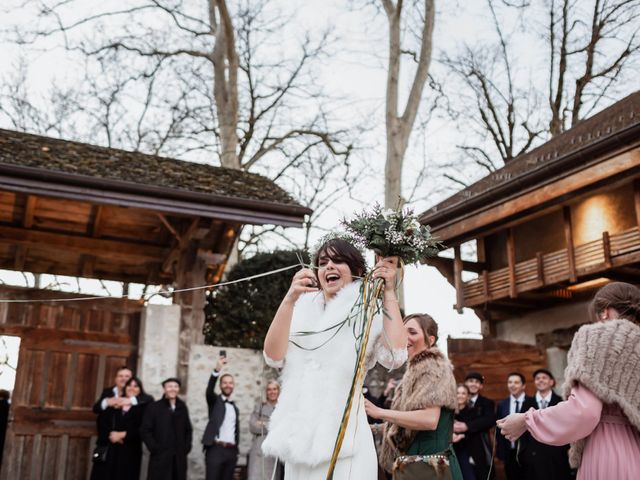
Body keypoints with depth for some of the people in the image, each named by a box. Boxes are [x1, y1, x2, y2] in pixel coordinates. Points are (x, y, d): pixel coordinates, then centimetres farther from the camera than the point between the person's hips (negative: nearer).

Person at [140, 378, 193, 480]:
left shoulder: (182, 407, 13)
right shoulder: (153, 407, 1)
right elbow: (145, 431, -4)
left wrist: (186, 447, 7)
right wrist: (154, 448, -10)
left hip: (179, 457, 4)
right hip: (160, 457, -3)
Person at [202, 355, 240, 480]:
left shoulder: (235, 407, 20)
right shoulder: (215, 401, 5)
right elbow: (209, 390, -17)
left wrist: (236, 450, 14)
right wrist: (217, 369, -33)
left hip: (231, 451, 5)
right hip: (216, 449, -5)